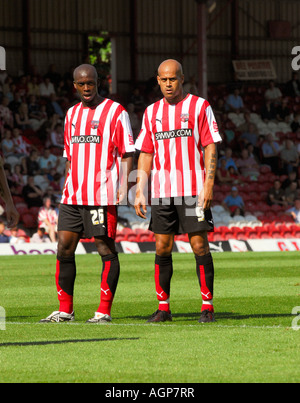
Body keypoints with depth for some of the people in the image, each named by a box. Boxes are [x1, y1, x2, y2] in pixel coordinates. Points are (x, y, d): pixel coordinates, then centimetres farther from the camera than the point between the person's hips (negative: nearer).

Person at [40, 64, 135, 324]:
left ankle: (105, 312, 0)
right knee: (64, 248, 3)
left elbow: (127, 153, -5)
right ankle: (65, 311, 9)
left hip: (102, 194, -6)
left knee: (106, 249, -3)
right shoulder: (72, 114, 17)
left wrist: (124, 184, -15)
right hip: (73, 195, 6)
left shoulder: (115, 112, -2)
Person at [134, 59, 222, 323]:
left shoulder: (199, 107, 1)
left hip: (193, 190, -4)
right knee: (162, 249, 3)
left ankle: (207, 306, -1)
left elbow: (211, 147, -3)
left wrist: (208, 185, -11)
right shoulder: (152, 112, 13)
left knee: (200, 245, -6)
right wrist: (140, 191, 7)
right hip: (161, 192, 4)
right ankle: (163, 307, 9)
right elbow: (146, 154, 15)